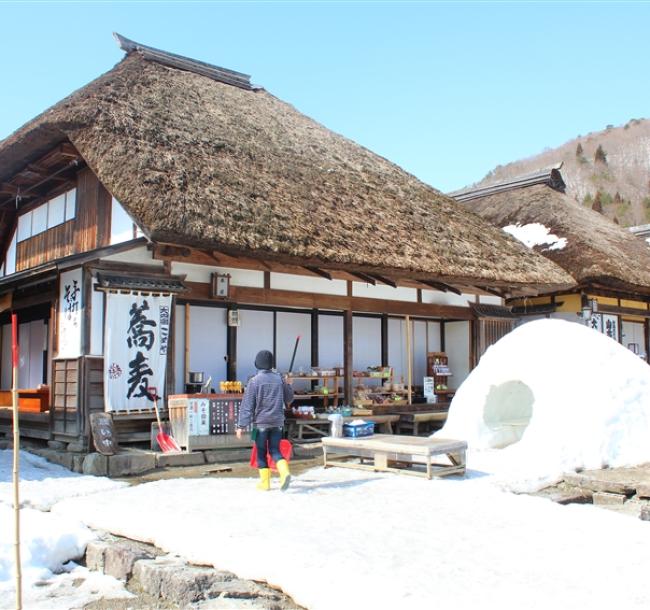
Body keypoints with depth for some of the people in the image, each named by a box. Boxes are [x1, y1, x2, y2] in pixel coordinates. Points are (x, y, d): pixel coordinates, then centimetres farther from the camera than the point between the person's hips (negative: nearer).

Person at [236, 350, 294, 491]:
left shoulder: (254, 381, -8)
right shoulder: (279, 379, 2)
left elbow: (247, 405, -10)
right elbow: (289, 399, 13)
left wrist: (241, 426, -8)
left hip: (261, 422, -3)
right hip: (277, 422, 3)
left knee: (261, 453, 8)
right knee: (275, 450, 10)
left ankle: (265, 482, 9)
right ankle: (285, 472, -13)